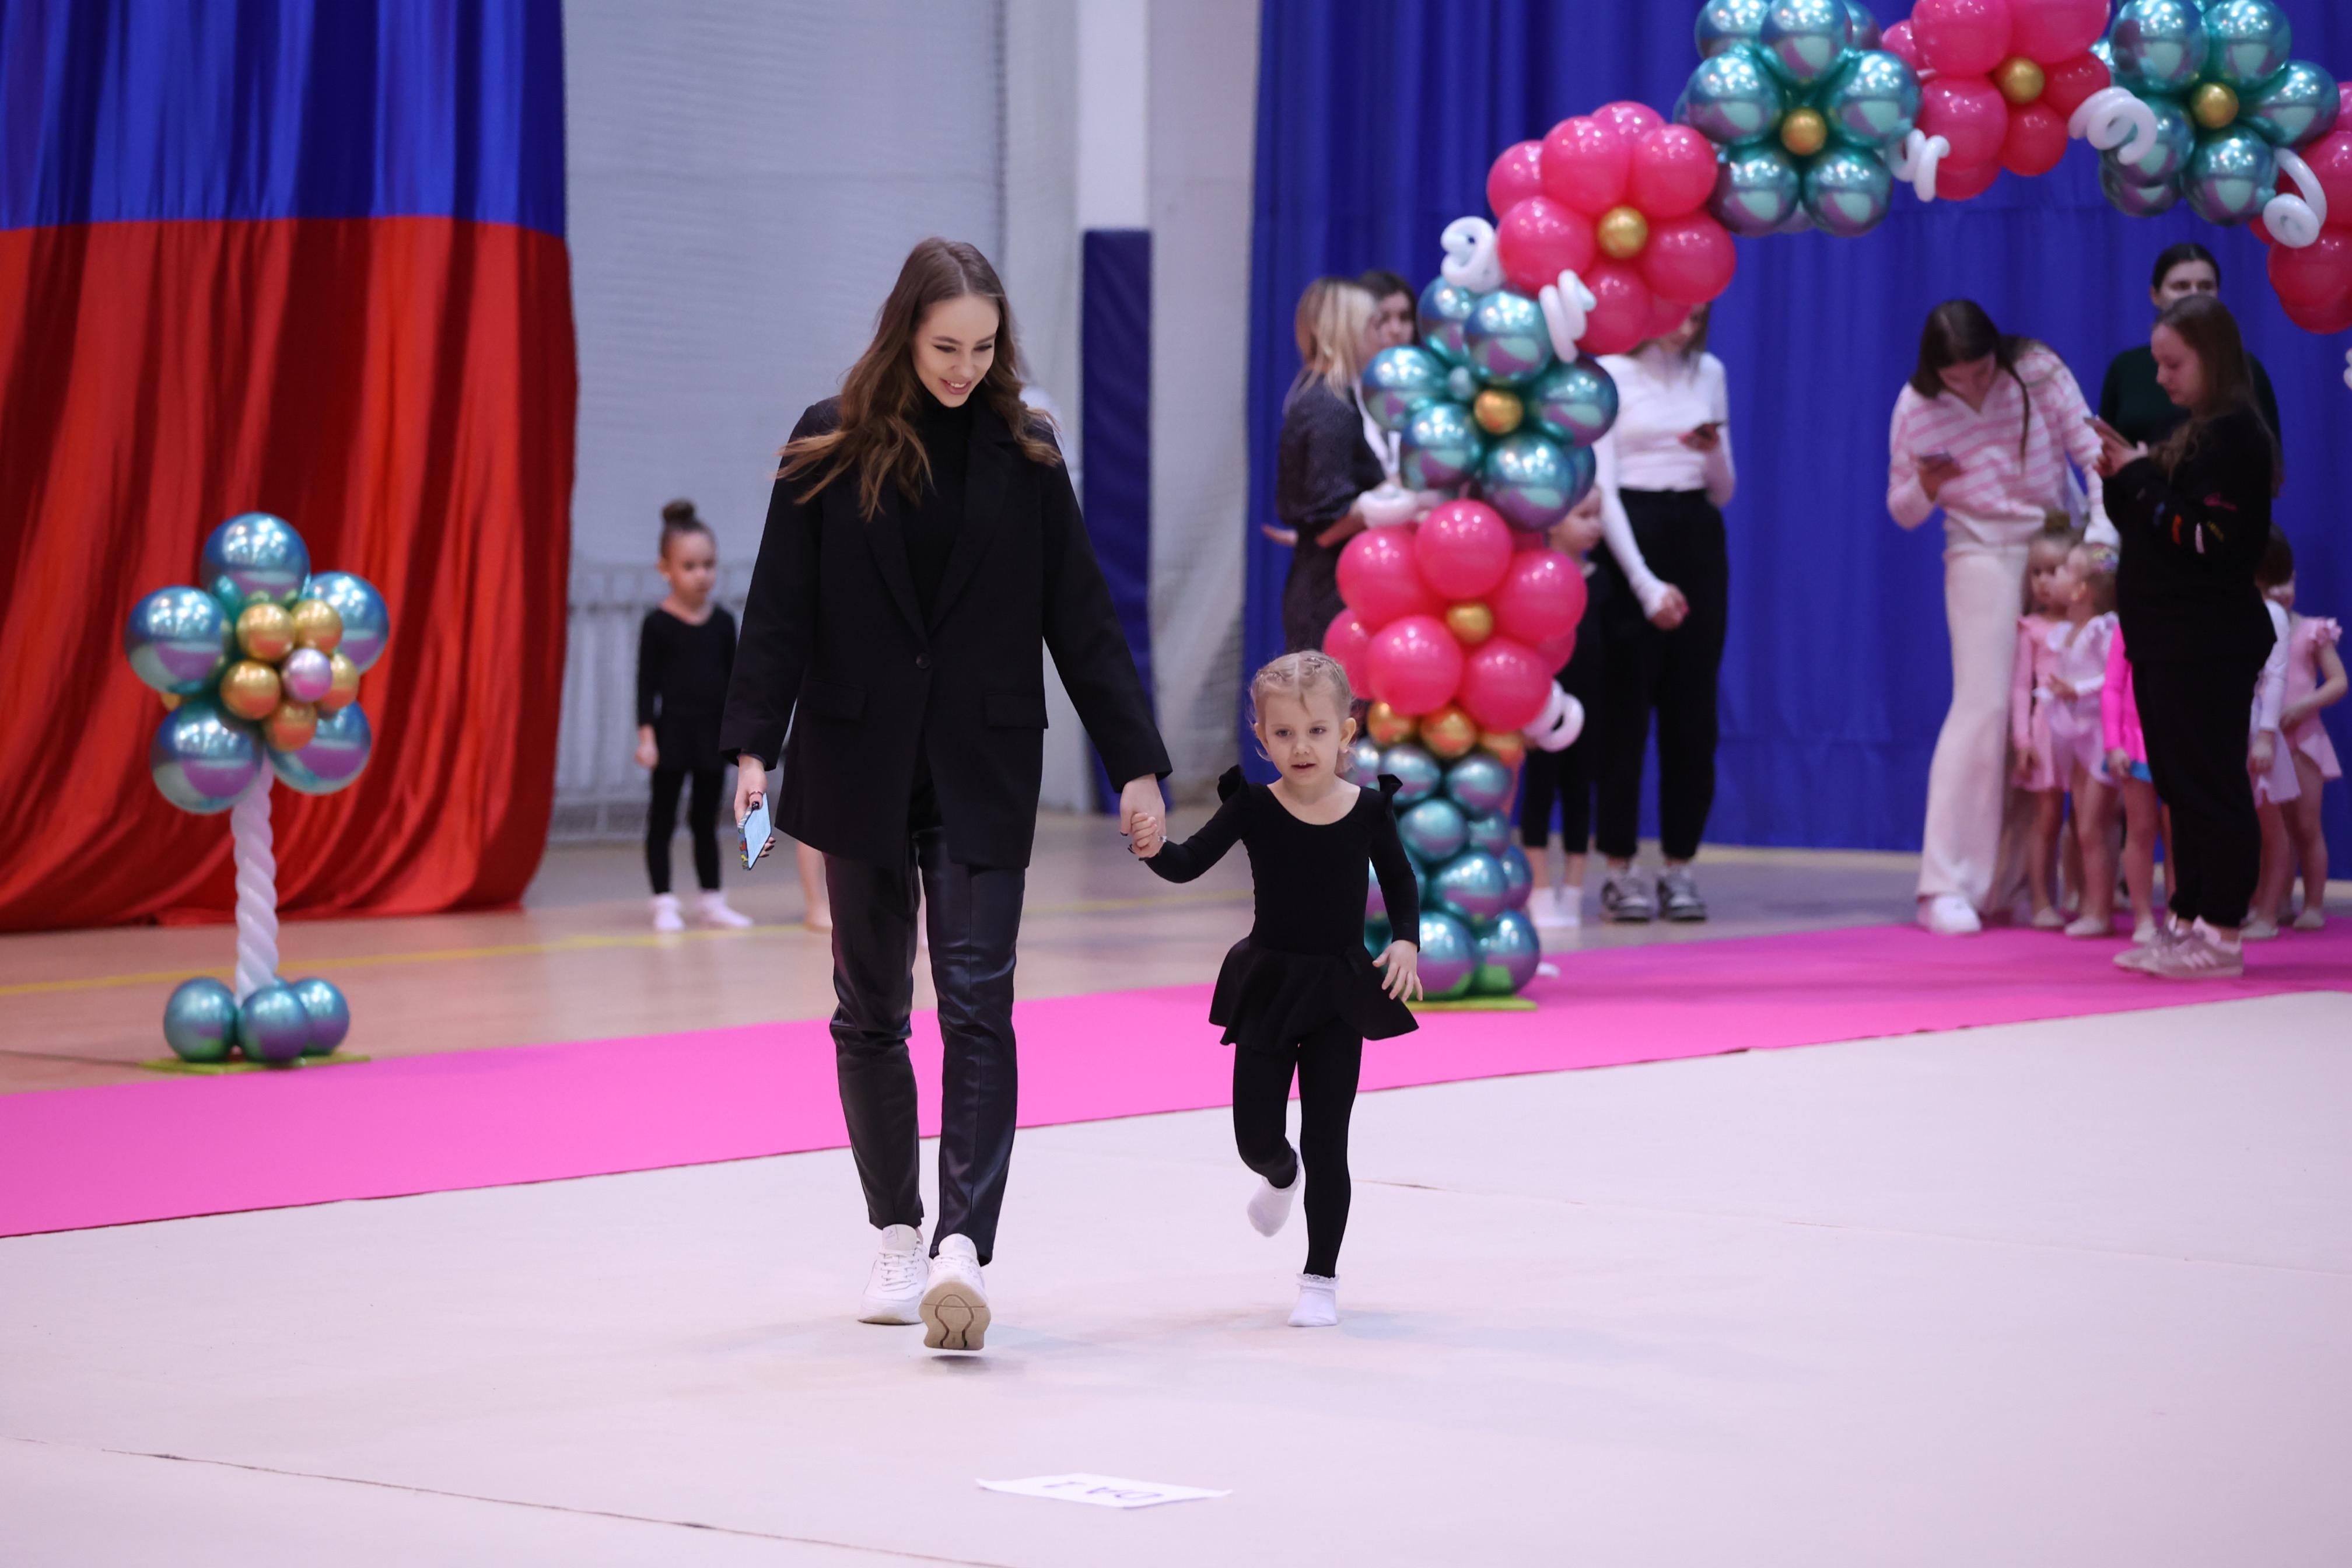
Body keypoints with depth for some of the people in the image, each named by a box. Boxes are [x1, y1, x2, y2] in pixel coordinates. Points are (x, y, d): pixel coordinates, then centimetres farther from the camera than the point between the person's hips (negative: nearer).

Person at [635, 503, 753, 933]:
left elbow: (732, 680, 10)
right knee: (663, 819, 1)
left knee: (706, 818, 12)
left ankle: (710, 900, 19)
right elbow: (647, 683, -9)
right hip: (672, 731, -4)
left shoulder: (723, 622, 5)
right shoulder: (658, 624, -8)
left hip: (714, 732, 4)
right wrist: (646, 735, -15)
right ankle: (664, 903, 5)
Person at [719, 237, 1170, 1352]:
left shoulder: (1023, 454, 1)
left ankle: (963, 1248, -19)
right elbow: (782, 607, -1)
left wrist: (1134, 760, 0)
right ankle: (898, 1239, 22)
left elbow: (1081, 615, 3)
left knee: (978, 1000, -11)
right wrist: (753, 745, -11)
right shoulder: (832, 445, -1)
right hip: (858, 760, 1)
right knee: (870, 1009, 9)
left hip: (983, 769, -1)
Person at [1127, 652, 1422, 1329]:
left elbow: (1401, 885, 8)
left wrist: (1406, 942, -8)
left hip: (1338, 992, -1)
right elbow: (1189, 864, -13)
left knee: (1326, 1141, -2)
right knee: (1255, 1138, 5)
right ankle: (1280, 1175, 43)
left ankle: (1321, 1279, 7)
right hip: (1268, 986, 1)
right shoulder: (1254, 808, -8)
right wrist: (1155, 847, -34)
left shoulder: (1369, 811, -6)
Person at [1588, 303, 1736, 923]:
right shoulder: (1611, 373, -5)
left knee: (1692, 713, 3)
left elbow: (1723, 492, 15)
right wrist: (1646, 584, -15)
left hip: (1698, 543, 5)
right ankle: (1620, 871, 1)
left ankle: (1681, 867, 9)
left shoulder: (1709, 373, 10)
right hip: (1629, 538, -5)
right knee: (1625, 709, -4)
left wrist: (1713, 453, -9)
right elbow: (1600, 488, -9)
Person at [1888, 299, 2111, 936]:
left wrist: (2101, 537, -21)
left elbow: (2095, 455, -7)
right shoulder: (1915, 408, -5)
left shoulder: (2038, 374, -8)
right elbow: (1902, 511, 5)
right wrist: (1925, 488, -18)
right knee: (1984, 707, -13)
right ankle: (1945, 887, -12)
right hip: (1982, 556, -2)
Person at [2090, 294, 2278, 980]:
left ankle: (2222, 934, -5)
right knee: (2181, 791, 12)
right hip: (2166, 639, 10)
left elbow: (2205, 536, -22)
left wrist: (2142, 476, -15)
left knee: (2212, 788, -7)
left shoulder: (2234, 435, -13)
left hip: (2208, 644, -10)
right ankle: (2187, 923, 18)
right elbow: (2149, 530, 20)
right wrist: (2122, 481, 3)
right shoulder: (2191, 436, 16)